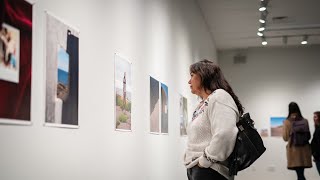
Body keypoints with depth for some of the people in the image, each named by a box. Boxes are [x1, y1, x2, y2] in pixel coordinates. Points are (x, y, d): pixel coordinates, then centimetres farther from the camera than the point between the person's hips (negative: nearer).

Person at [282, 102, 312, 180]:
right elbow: (309, 136, 7)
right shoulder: (304, 121, 0)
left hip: (293, 149, -3)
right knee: (301, 173, 14)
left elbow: (285, 138, -2)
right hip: (304, 149, 3)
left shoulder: (287, 122, -7)